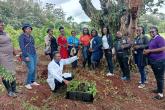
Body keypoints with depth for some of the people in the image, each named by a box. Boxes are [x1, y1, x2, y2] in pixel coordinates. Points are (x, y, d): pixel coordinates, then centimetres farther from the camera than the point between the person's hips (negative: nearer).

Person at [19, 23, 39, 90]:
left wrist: (35, 53, 14)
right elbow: (22, 47, -12)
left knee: (34, 69, 7)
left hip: (34, 54, 7)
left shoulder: (31, 36, 15)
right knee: (31, 69, -13)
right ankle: (27, 83, 2)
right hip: (28, 54, -7)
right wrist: (26, 56, -18)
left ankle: (33, 81, 19)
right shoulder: (22, 36, -6)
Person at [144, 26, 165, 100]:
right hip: (153, 61, 9)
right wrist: (147, 51, 2)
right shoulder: (151, 40, 14)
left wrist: (150, 51, -20)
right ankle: (159, 89, 32)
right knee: (157, 76, 18)